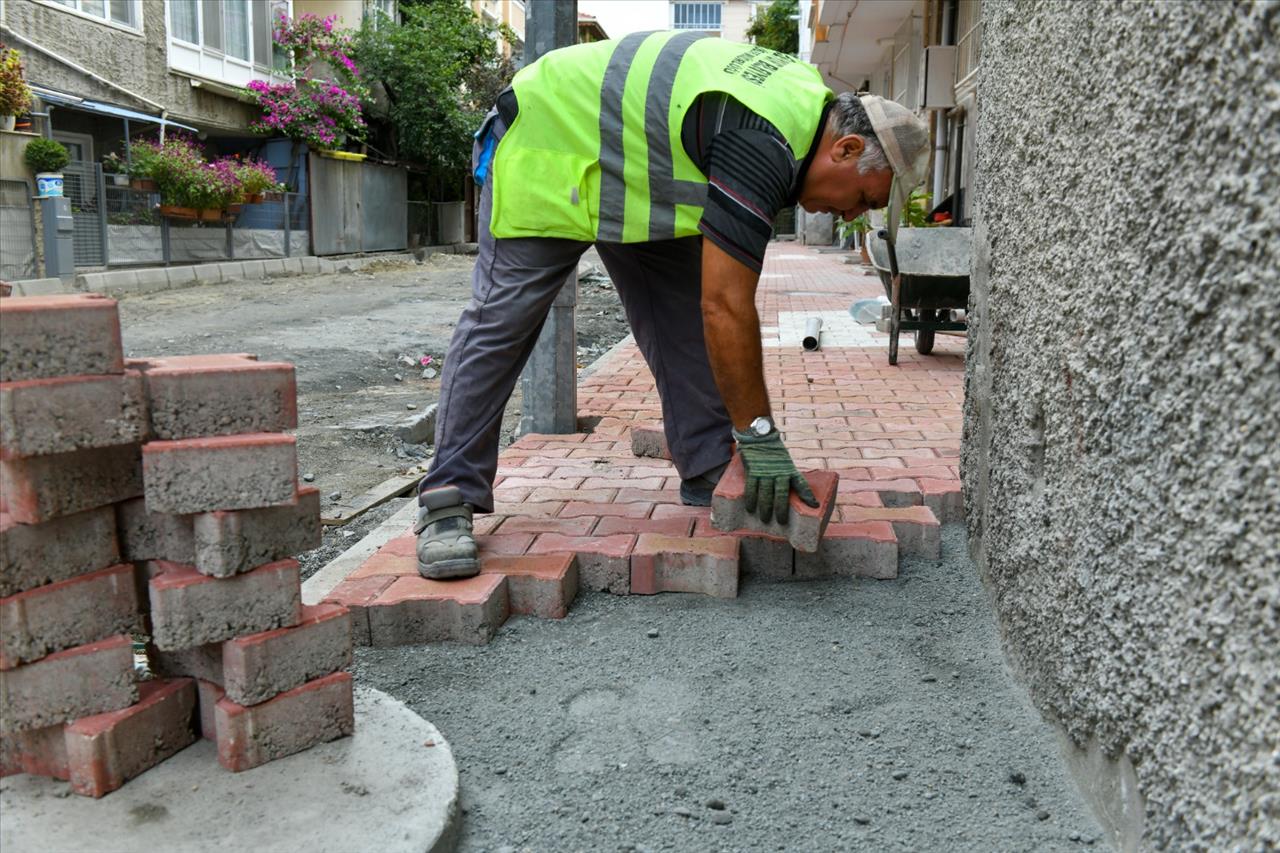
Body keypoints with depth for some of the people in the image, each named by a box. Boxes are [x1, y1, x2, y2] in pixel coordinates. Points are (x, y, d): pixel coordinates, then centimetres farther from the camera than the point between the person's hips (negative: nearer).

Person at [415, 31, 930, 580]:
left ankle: (712, 478, 6)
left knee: (684, 322, 1)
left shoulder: (810, 102, -2)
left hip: (635, 168, 10)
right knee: (500, 323, -13)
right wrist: (759, 435, -28)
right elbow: (726, 307, -35)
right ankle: (448, 501, -8)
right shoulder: (762, 144, -33)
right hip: (547, 144, -9)